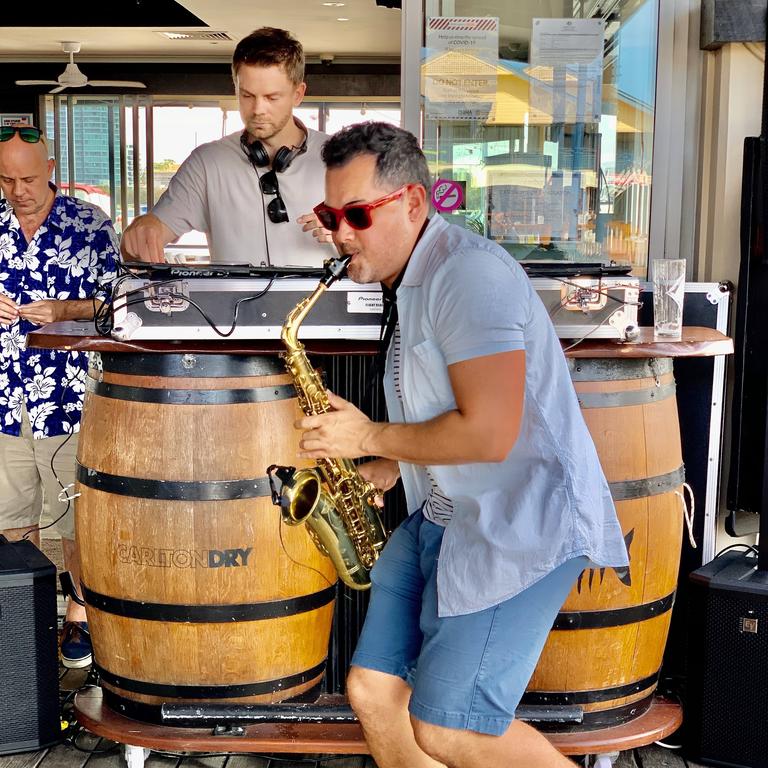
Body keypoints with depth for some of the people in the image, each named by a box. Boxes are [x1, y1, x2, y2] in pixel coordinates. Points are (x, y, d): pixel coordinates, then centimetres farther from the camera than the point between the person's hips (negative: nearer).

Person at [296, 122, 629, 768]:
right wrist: (389, 467, 9)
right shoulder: (407, 289, 15)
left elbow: (489, 434, -25)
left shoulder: (470, 272, -17)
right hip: (442, 517, 10)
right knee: (373, 692, 5)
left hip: (524, 526, -9)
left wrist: (370, 438, -12)